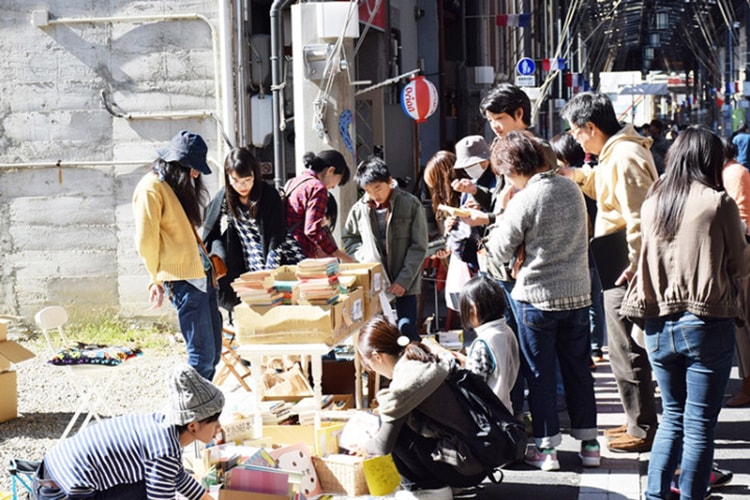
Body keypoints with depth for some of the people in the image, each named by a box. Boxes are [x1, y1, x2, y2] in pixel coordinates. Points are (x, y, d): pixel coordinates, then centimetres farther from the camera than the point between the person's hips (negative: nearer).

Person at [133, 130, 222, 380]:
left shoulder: (178, 186, 17)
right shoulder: (151, 188, -11)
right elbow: (146, 242, -10)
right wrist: (157, 280, 0)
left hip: (202, 274, 9)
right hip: (182, 280, -9)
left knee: (214, 353, 10)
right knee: (202, 355, -8)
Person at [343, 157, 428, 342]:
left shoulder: (411, 205, -5)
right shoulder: (359, 209, 3)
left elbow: (419, 247, -5)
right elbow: (348, 238, 18)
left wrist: (404, 280, -13)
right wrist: (365, 259, -1)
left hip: (405, 284, -2)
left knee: (408, 331, -6)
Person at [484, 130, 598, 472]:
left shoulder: (522, 202, -17)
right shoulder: (572, 189, 3)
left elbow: (500, 252, -8)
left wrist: (501, 215, 4)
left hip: (536, 298, -5)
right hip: (578, 293, 6)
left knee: (540, 374, 6)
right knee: (578, 370, 14)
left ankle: (546, 447, 11)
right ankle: (588, 443, 19)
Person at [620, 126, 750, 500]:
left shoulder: (652, 202, 5)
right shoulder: (718, 202, -8)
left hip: (658, 325, 5)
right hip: (705, 325, -5)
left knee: (672, 417, 17)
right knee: (699, 426, 1)